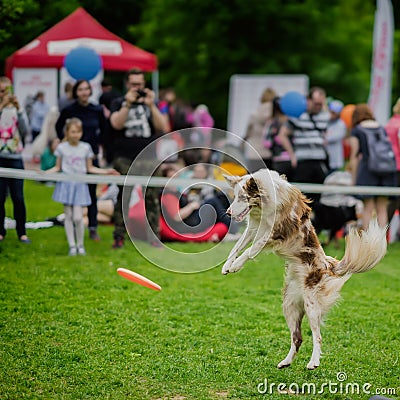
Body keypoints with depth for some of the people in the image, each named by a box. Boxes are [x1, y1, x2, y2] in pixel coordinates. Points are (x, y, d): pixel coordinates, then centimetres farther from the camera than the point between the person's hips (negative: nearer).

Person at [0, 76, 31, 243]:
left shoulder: (16, 109, 6)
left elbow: (24, 130, -5)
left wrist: (18, 109, -14)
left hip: (15, 158, 1)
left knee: (18, 197, 1)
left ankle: (22, 232, 7)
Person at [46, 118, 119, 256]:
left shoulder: (86, 148, 3)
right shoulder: (62, 148, 1)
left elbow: (90, 168, 10)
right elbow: (57, 167, 9)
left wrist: (106, 171, 2)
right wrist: (45, 172, -7)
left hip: (80, 185, 0)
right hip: (66, 184, 0)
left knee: (78, 217, -9)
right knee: (68, 216, 1)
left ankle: (80, 245, 9)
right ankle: (72, 246, 10)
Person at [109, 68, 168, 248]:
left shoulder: (150, 103, 14)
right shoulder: (118, 103, 10)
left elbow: (162, 127, 1)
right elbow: (116, 124, -9)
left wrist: (151, 106, -10)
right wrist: (128, 104, -16)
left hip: (147, 156, 1)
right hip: (123, 157, -1)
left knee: (151, 196, -5)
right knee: (123, 197, 1)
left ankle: (154, 237, 0)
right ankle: (119, 237, 7)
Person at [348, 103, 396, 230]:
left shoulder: (357, 131, 4)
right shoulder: (382, 128, 15)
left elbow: (354, 157, 1)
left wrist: (354, 179, 5)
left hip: (367, 169, -3)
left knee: (368, 209, 1)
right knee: (382, 209, 7)